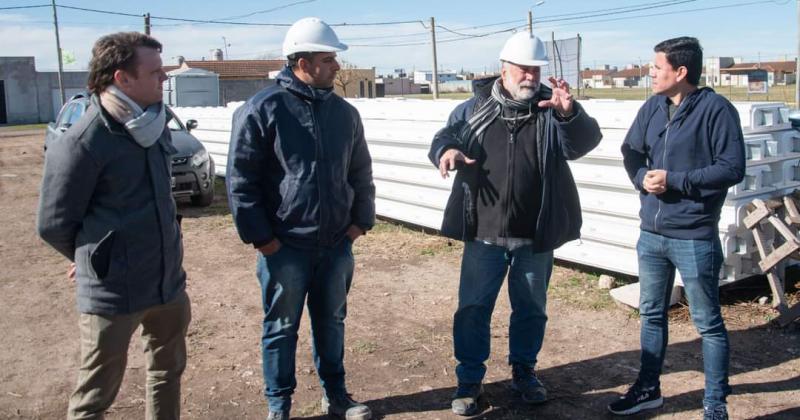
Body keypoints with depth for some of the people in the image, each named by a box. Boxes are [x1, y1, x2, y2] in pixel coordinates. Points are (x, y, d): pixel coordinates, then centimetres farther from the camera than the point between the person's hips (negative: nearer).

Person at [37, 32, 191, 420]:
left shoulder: (153, 123, 3)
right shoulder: (82, 143, -19)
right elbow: (54, 224, -10)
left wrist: (159, 256, 14)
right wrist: (100, 262, 5)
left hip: (169, 281, 6)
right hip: (113, 293, -6)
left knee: (168, 372, 21)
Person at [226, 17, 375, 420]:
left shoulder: (344, 112, 6)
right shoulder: (261, 110, -10)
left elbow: (361, 174, 14)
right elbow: (240, 180, -9)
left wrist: (360, 221, 6)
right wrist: (261, 237, -11)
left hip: (336, 245, 4)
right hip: (285, 247, -4)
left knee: (331, 322, 17)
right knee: (282, 328, 9)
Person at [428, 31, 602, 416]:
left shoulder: (552, 110, 0)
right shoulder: (476, 107, 2)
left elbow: (585, 141, -14)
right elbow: (445, 135, 11)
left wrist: (570, 114, -35)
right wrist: (446, 150, -14)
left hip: (535, 236, 1)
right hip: (483, 233, 0)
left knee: (531, 308, 15)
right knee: (472, 308, 5)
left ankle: (523, 370, 35)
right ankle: (469, 379, 20)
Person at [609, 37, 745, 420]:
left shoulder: (716, 109, -12)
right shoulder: (652, 108, 6)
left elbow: (732, 168, -15)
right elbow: (631, 152, 10)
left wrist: (674, 180, -18)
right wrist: (642, 177, -11)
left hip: (694, 238, -6)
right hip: (651, 233, 6)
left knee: (708, 323, 7)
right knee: (651, 314, 18)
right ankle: (648, 388, 34)